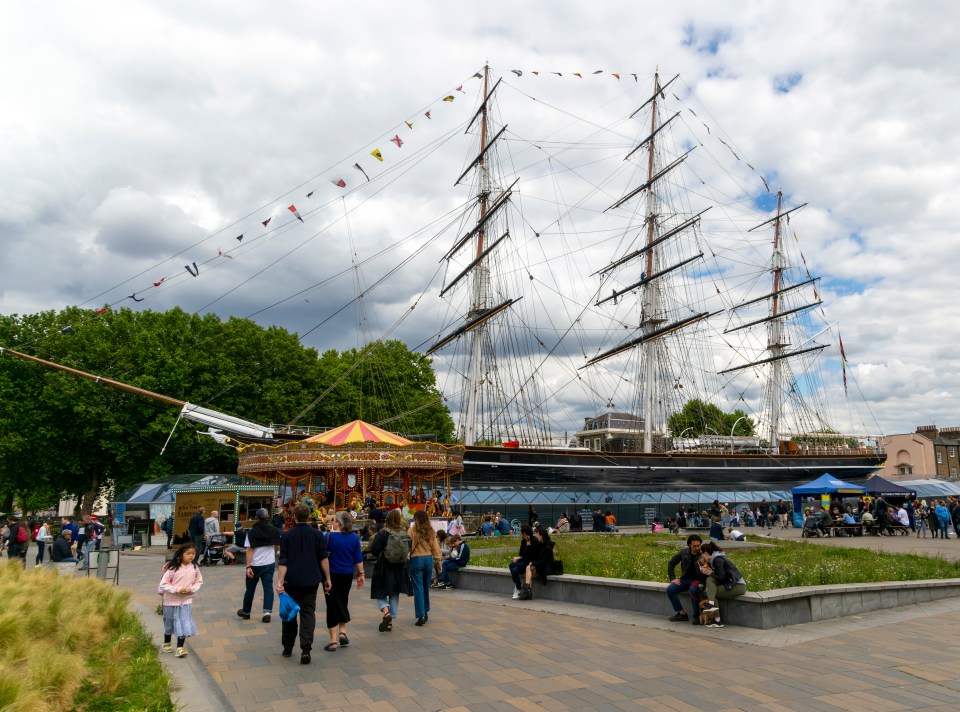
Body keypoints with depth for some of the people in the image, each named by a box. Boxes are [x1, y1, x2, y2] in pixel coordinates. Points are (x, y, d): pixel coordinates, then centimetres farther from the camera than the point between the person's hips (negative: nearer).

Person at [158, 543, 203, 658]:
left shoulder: (195, 568, -7)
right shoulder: (173, 568, -18)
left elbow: (199, 582, 3)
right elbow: (163, 583, -15)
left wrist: (191, 589, -15)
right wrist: (177, 590, -24)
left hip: (186, 600, 2)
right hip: (171, 600, -1)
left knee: (184, 623, -7)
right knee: (169, 623, 17)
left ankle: (180, 647, 0)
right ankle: (166, 643, 40)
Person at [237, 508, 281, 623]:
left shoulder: (252, 531, -8)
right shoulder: (274, 530, 0)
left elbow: (250, 550, -13)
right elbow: (277, 548, 7)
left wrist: (248, 566, -15)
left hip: (255, 565, -2)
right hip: (270, 564, 2)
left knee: (250, 589, 13)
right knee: (268, 588, 3)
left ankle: (246, 612, 28)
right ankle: (267, 612, -8)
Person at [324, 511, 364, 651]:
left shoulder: (329, 536, -13)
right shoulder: (354, 537, -4)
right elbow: (358, 558, -1)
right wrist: (361, 574, 8)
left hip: (332, 574, -3)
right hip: (347, 575, 3)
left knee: (332, 604, 5)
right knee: (343, 602, 22)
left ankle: (333, 641, 5)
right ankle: (342, 631, 14)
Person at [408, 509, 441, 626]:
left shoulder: (412, 531, -7)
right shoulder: (431, 531, 4)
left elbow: (407, 546, -10)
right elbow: (436, 548, 5)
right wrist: (438, 562, 11)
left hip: (416, 559, -4)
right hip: (428, 559, 4)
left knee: (418, 588, -1)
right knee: (426, 587, 18)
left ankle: (421, 616, -6)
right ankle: (425, 612, 29)